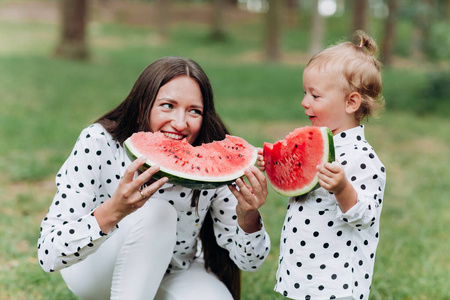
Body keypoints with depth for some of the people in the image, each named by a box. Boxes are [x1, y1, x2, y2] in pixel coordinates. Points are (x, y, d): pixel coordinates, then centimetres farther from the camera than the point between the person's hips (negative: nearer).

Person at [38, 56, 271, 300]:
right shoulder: (98, 144, -28)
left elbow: (249, 261, -16)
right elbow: (48, 255, -34)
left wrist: (248, 216, -39)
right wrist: (114, 210, -52)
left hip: (175, 273, 3)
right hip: (97, 270, -2)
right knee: (154, 214, -33)